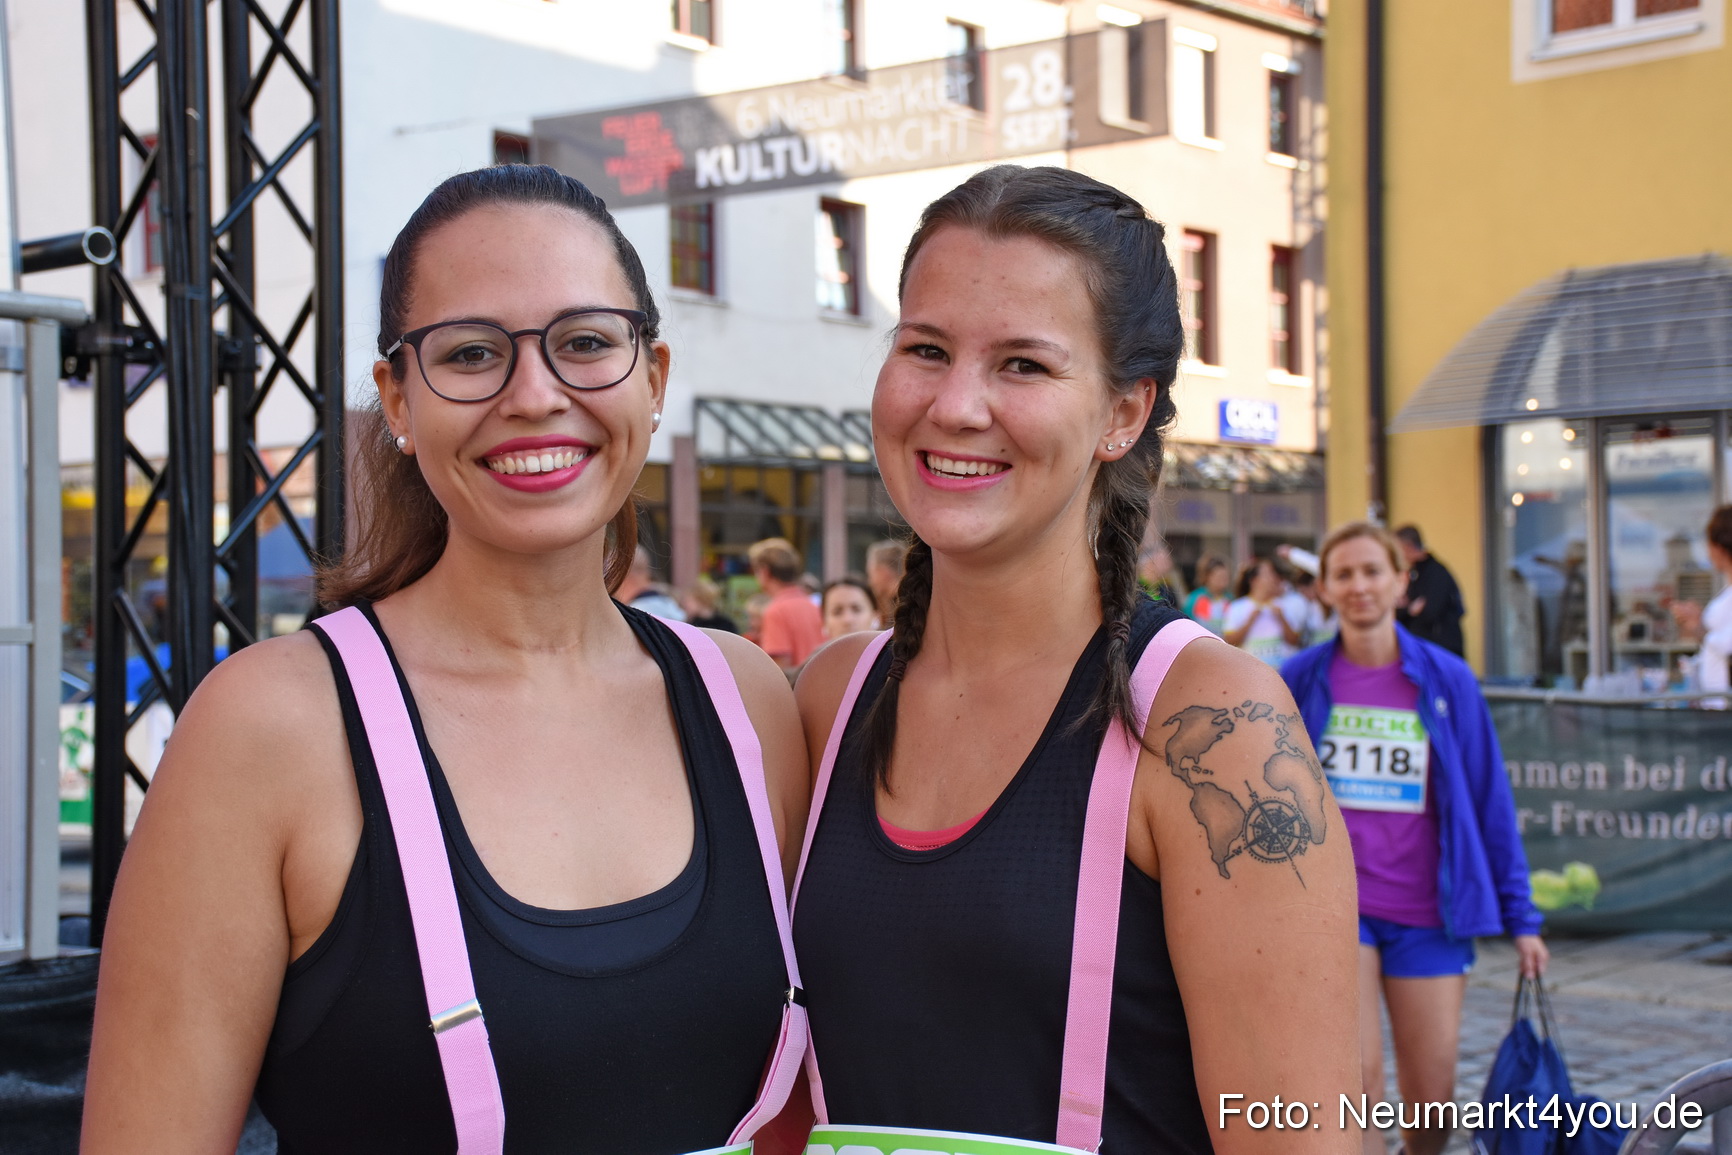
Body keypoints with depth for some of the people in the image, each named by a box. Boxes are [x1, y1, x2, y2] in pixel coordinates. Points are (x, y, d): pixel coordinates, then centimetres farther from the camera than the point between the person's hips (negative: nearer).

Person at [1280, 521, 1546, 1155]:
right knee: (1355, 1081, -14)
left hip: (1427, 912, 1)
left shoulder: (1447, 680, 2)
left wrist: (1519, 917, 5)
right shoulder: (1300, 679, 1)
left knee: (1431, 1102, 5)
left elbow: (1488, 800, 6)